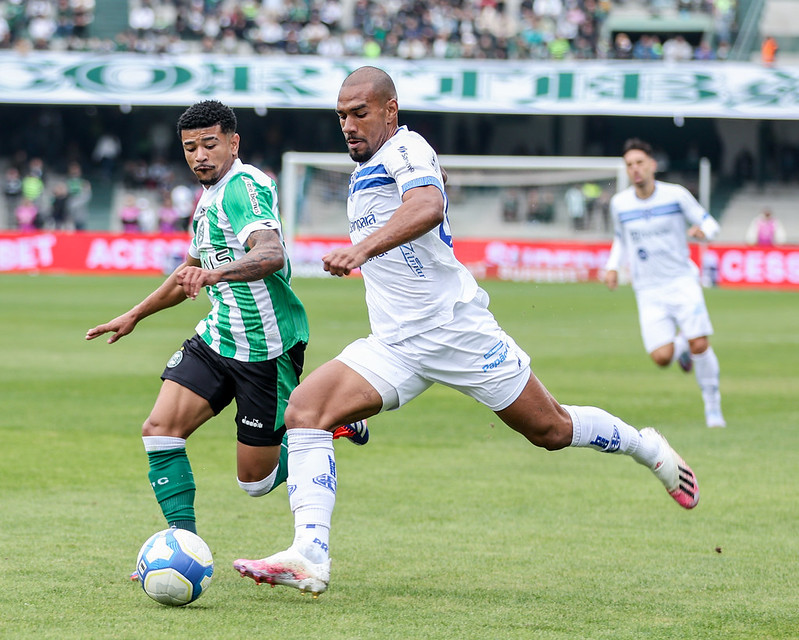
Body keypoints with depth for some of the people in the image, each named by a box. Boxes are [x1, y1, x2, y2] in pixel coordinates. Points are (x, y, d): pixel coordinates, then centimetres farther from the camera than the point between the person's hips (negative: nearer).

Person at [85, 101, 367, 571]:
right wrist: (135, 315, 36)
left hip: (267, 347, -8)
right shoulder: (209, 198, 13)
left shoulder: (244, 187, -17)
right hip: (217, 338, 8)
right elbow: (191, 274, 30)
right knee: (161, 428, -12)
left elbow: (271, 254, -36)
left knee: (256, 480, 0)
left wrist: (216, 273, -53)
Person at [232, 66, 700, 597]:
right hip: (395, 348, 7)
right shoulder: (364, 171, 16)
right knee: (304, 409, -15)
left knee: (551, 430, 4)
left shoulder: (407, 151, -13)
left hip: (458, 330, -7)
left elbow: (428, 207, -36)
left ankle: (649, 449, 34)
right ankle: (309, 557, -26)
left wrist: (362, 248, -48)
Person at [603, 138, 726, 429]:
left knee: (700, 345, -15)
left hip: (682, 281, -2)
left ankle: (713, 407, 5)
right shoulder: (619, 204, 2)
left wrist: (703, 231, -21)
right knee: (662, 357, -12)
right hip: (648, 290, 2)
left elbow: (710, 224, 3)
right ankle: (681, 345, 26)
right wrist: (612, 266, 3)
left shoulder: (676, 195, -5)